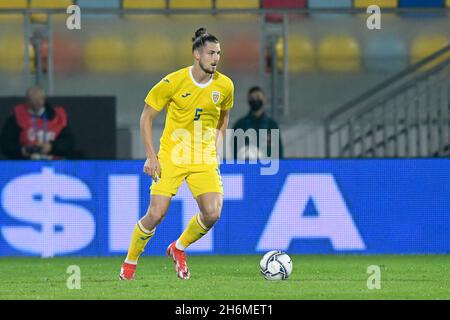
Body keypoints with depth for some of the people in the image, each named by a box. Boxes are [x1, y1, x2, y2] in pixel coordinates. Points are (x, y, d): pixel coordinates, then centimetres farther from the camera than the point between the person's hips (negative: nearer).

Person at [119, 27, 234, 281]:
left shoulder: (225, 86, -2)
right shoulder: (173, 82, -11)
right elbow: (147, 117, -2)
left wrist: (216, 149, 10)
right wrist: (151, 156, -8)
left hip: (205, 160, 3)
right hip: (171, 157, -3)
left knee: (212, 214, -14)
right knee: (156, 214, -11)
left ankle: (179, 249, 15)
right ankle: (130, 262, 14)